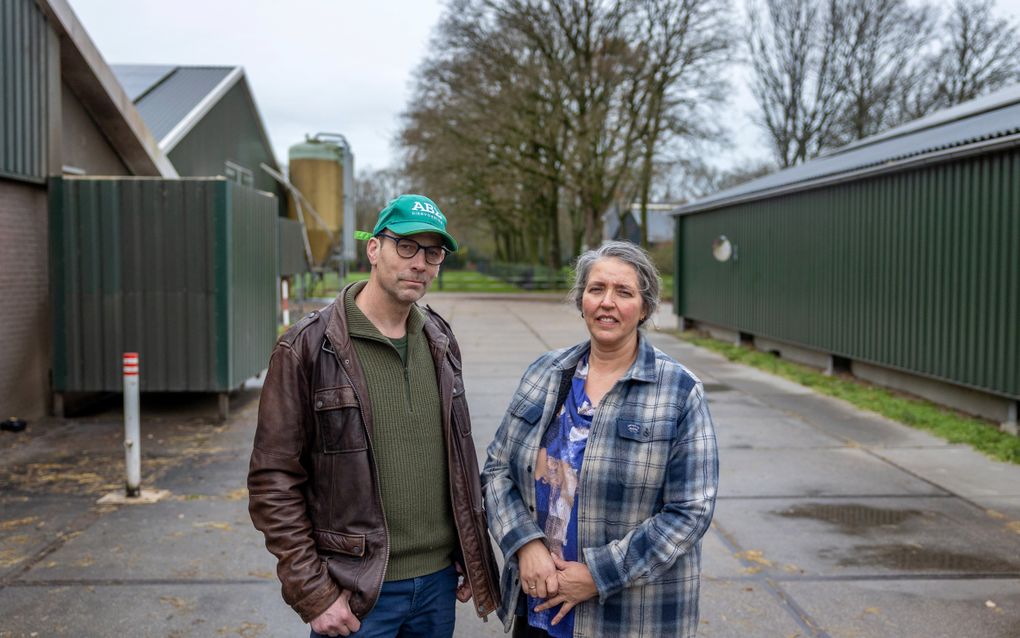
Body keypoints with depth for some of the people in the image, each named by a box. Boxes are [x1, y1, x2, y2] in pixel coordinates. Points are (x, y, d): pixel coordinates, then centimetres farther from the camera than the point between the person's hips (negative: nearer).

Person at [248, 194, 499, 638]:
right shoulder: (308, 347, -11)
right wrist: (312, 594, -13)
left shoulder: (440, 343, 5)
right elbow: (274, 482, -11)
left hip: (439, 579, 5)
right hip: (358, 590, -5)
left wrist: (470, 553, 10)